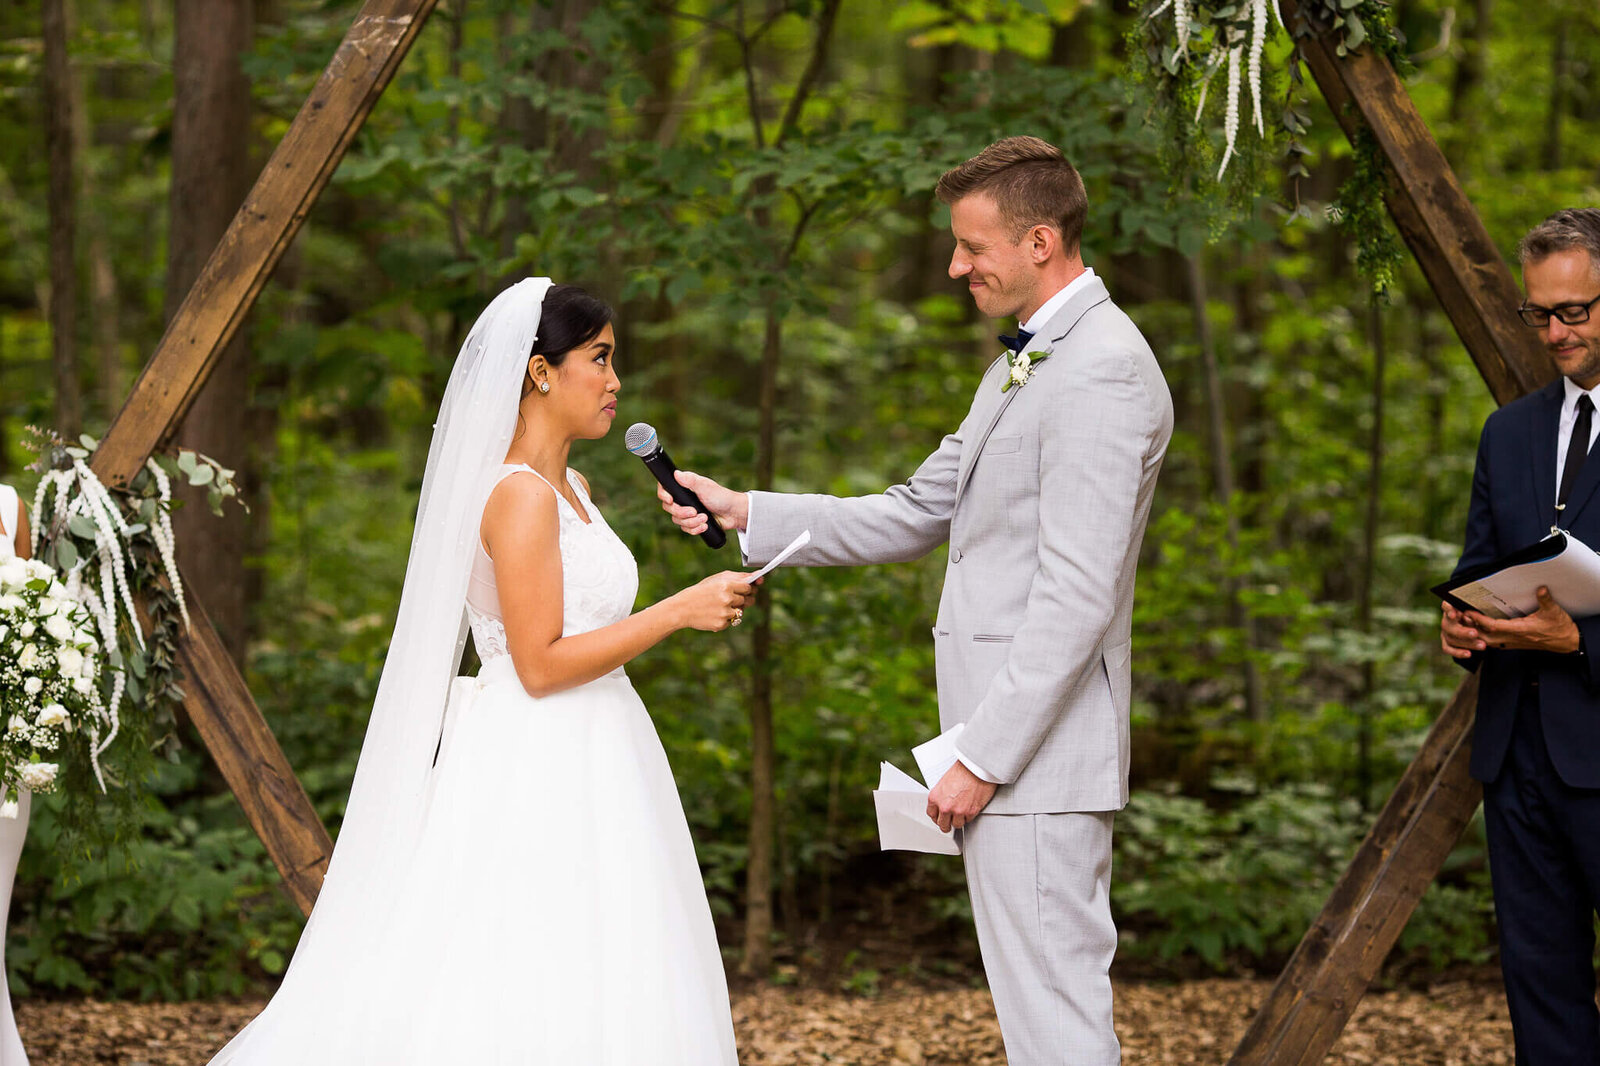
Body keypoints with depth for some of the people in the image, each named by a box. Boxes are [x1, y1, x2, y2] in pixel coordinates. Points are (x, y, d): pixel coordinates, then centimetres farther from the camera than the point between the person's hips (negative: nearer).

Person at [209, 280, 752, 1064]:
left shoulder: (572, 490, 14)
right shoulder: (520, 495, -14)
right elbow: (540, 664, -19)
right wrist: (678, 611, -17)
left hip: (583, 770, 9)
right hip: (536, 772, -9)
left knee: (588, 993, 7)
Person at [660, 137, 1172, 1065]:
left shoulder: (1101, 373, -16)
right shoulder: (1024, 363, 19)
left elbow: (1078, 596, -21)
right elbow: (917, 516, 21)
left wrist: (983, 760, -20)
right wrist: (748, 515, 12)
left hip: (1037, 748, -10)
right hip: (1008, 740, 10)